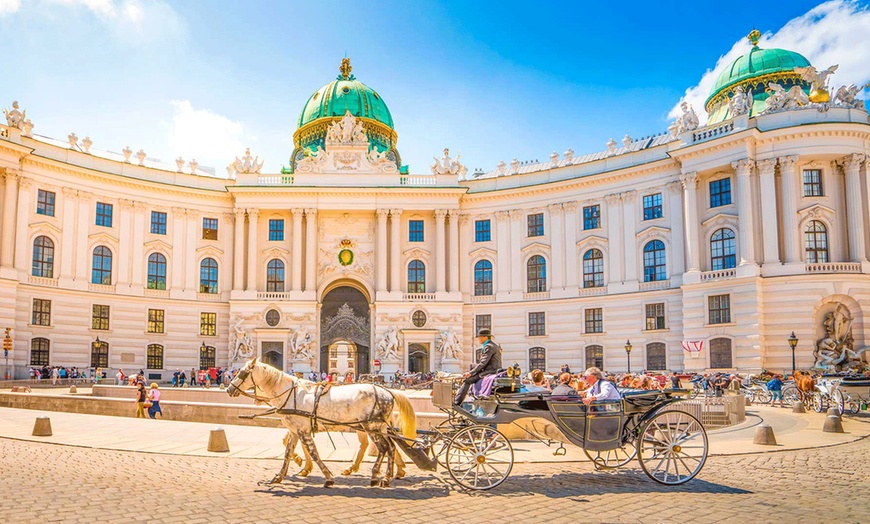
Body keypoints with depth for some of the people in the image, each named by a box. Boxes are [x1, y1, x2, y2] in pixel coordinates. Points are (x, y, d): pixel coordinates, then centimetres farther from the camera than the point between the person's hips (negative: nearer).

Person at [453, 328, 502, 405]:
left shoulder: (489, 347, -13)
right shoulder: (494, 345, 19)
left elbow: (483, 363, -18)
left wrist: (471, 373, -14)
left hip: (490, 372, -11)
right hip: (494, 371, 11)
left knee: (467, 379, -13)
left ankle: (456, 402, -11)